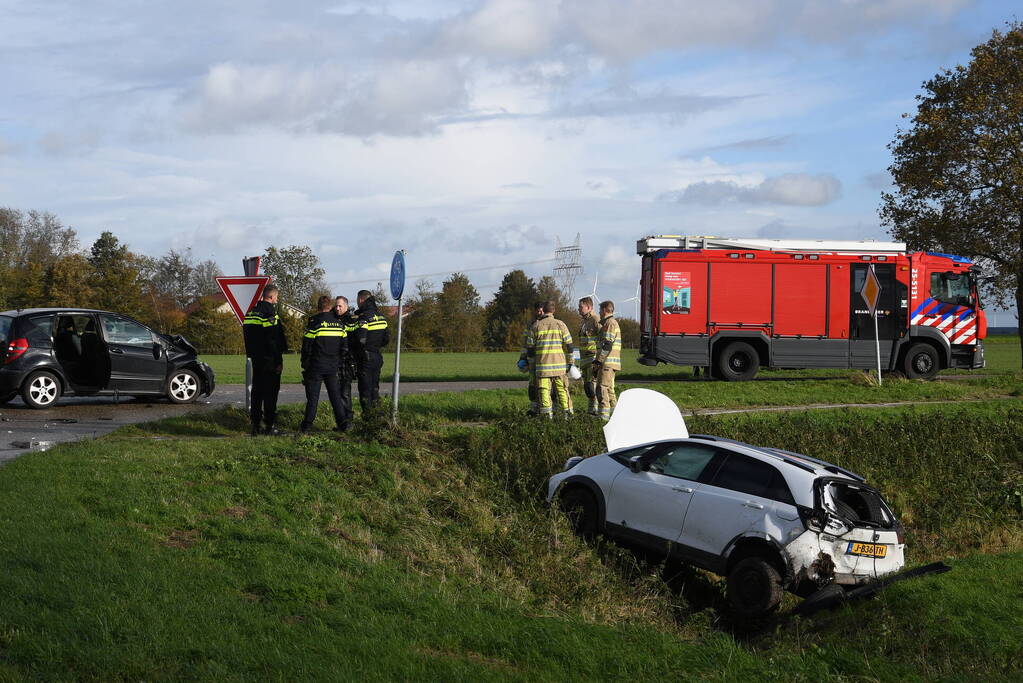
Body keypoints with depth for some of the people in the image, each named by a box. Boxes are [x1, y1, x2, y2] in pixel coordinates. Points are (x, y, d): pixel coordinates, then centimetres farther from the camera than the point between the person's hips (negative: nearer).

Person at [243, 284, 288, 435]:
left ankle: (255, 425, 13)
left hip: (256, 359, 8)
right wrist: (279, 361, -14)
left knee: (256, 390, 12)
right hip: (269, 360, -8)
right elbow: (274, 340, -18)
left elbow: (246, 335, 16)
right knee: (270, 392, -3)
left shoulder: (251, 311, 10)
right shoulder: (270, 313, -16)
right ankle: (269, 426, -2)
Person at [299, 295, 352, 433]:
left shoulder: (314, 322, -9)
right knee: (335, 395, 9)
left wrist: (305, 364, 2)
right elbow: (344, 346, 9)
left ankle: (307, 424, 5)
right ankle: (343, 422, 2)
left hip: (316, 366, -3)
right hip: (333, 367, 3)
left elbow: (307, 345, -8)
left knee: (313, 396, 2)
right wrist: (339, 363, 17)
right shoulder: (339, 323, 5)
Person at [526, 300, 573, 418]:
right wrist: (570, 362, 13)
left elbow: (530, 347, 6)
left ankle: (547, 414, -5)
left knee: (544, 390, 1)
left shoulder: (536, 326, 3)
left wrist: (532, 360, 20)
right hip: (559, 363, 1)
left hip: (542, 364, -1)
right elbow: (569, 345, 2)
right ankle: (567, 412, 8)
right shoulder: (560, 324, 2)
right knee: (562, 389, 8)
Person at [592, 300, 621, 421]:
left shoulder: (610, 323, -11)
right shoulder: (613, 323, 23)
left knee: (602, 388, -12)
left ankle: (603, 416, -16)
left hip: (607, 362, -10)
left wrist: (598, 361, -17)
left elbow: (607, 345, -19)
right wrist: (597, 361, 25)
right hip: (610, 363, 10)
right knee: (609, 389, 14)